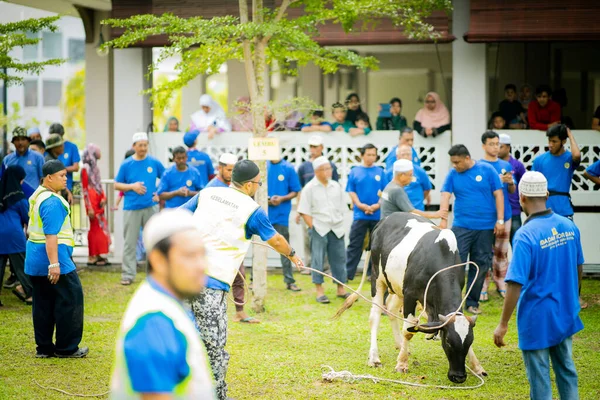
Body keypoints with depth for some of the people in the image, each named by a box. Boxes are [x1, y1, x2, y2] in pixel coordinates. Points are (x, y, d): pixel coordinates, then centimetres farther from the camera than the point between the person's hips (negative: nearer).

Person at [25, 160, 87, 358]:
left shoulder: (36, 196, 14)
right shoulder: (52, 202, -18)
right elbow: (51, 235, -24)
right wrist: (54, 264, -27)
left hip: (35, 260, 10)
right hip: (52, 257, -10)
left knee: (43, 304, 12)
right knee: (71, 300, -1)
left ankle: (44, 347, 15)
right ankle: (66, 348, 3)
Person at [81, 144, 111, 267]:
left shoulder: (95, 168, 15)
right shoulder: (85, 169, -10)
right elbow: (85, 189, -12)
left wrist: (103, 198, 1)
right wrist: (89, 208, -15)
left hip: (99, 202, 8)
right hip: (92, 201, -8)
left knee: (101, 227, 8)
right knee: (95, 228, -6)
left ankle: (97, 255, 14)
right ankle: (92, 257, 0)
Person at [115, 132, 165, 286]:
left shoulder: (154, 163, 3)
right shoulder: (126, 165, 1)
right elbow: (117, 185, 5)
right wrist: (132, 186, -10)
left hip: (151, 207, 1)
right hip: (132, 208, -1)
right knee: (130, 242, 1)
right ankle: (128, 274, 5)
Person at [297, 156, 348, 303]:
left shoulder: (336, 186, 9)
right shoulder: (310, 188, -4)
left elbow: (341, 208, 15)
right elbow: (304, 211, -5)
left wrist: (339, 223, 7)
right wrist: (313, 227, -10)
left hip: (336, 229, 4)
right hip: (319, 229, -4)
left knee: (339, 258, 8)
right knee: (318, 260, -2)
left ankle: (341, 289, 18)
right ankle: (320, 291, 2)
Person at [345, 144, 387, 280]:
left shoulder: (380, 172, 6)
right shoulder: (355, 172, 4)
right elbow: (351, 192, 2)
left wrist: (377, 205, -12)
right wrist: (361, 205, -12)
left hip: (377, 215, 1)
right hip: (360, 215, -1)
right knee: (354, 245, -2)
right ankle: (347, 273, -3)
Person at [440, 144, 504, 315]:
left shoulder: (487, 170, -2)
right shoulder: (453, 174, 1)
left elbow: (498, 195, -1)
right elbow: (445, 196, -5)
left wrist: (500, 220, -5)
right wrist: (443, 220, -18)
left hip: (486, 227, 0)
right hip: (461, 226, 0)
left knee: (480, 265, 6)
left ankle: (472, 302, 16)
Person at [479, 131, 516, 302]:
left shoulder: (506, 165, 11)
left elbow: (512, 190, 14)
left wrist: (511, 182, -9)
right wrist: (499, 180, -19)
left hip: (505, 214, 4)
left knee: (502, 251, 8)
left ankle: (501, 285, 15)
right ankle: (483, 287, -1)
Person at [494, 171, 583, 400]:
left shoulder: (526, 235, -21)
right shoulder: (569, 227, -1)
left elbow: (516, 285, -23)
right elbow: (578, 269, 12)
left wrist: (503, 324, -16)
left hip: (537, 319, -6)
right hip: (566, 315, 6)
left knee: (539, 380, 5)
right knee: (566, 370, 19)